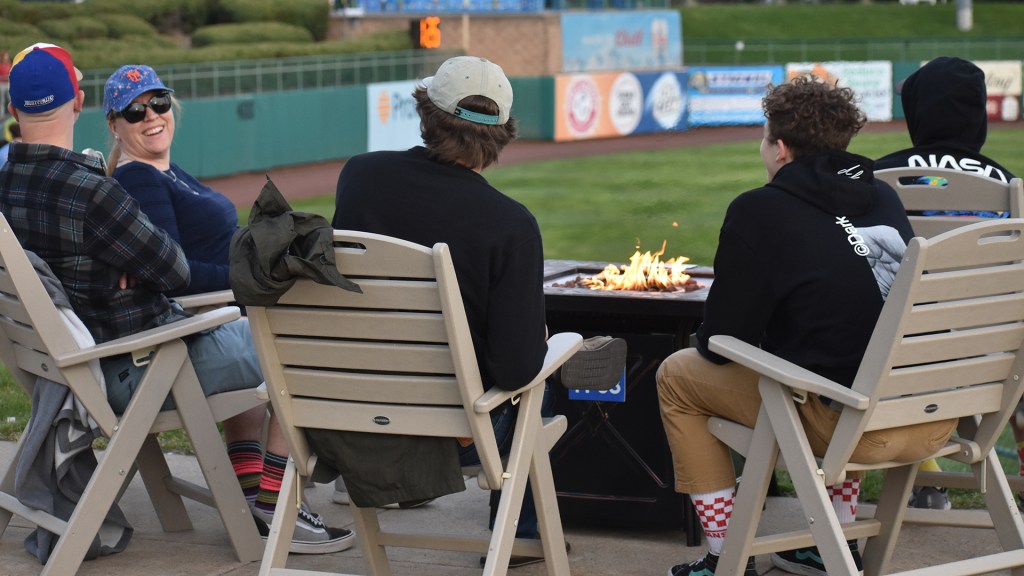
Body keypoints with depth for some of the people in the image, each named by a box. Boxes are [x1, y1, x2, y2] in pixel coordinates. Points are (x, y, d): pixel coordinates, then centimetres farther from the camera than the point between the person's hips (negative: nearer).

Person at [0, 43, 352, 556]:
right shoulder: (88, 191, -28)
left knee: (243, 333, 30)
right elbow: (175, 270, -18)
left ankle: (248, 492, 27)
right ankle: (273, 507, 3)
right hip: (138, 370, -10)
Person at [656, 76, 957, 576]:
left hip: (852, 428, -6)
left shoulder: (760, 211, -5)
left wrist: (706, 341, 21)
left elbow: (720, 342, -2)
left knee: (677, 376, 13)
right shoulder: (883, 197, 13)